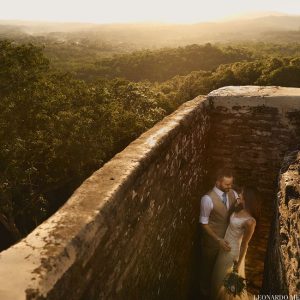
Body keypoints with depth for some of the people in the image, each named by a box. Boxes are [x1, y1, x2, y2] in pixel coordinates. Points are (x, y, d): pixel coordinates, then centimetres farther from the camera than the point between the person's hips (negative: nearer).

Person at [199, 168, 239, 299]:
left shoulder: (233, 194, -9)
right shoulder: (208, 199, -28)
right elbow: (204, 224, -20)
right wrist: (218, 240, -25)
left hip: (227, 237, 5)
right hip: (212, 240, -5)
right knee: (207, 268, 19)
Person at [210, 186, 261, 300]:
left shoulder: (250, 221, -31)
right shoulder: (239, 209, -9)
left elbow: (244, 244, -22)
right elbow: (229, 219, 11)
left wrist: (239, 263, -14)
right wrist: (235, 205, -1)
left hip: (234, 250, -8)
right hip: (225, 247, 8)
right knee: (220, 275, 28)